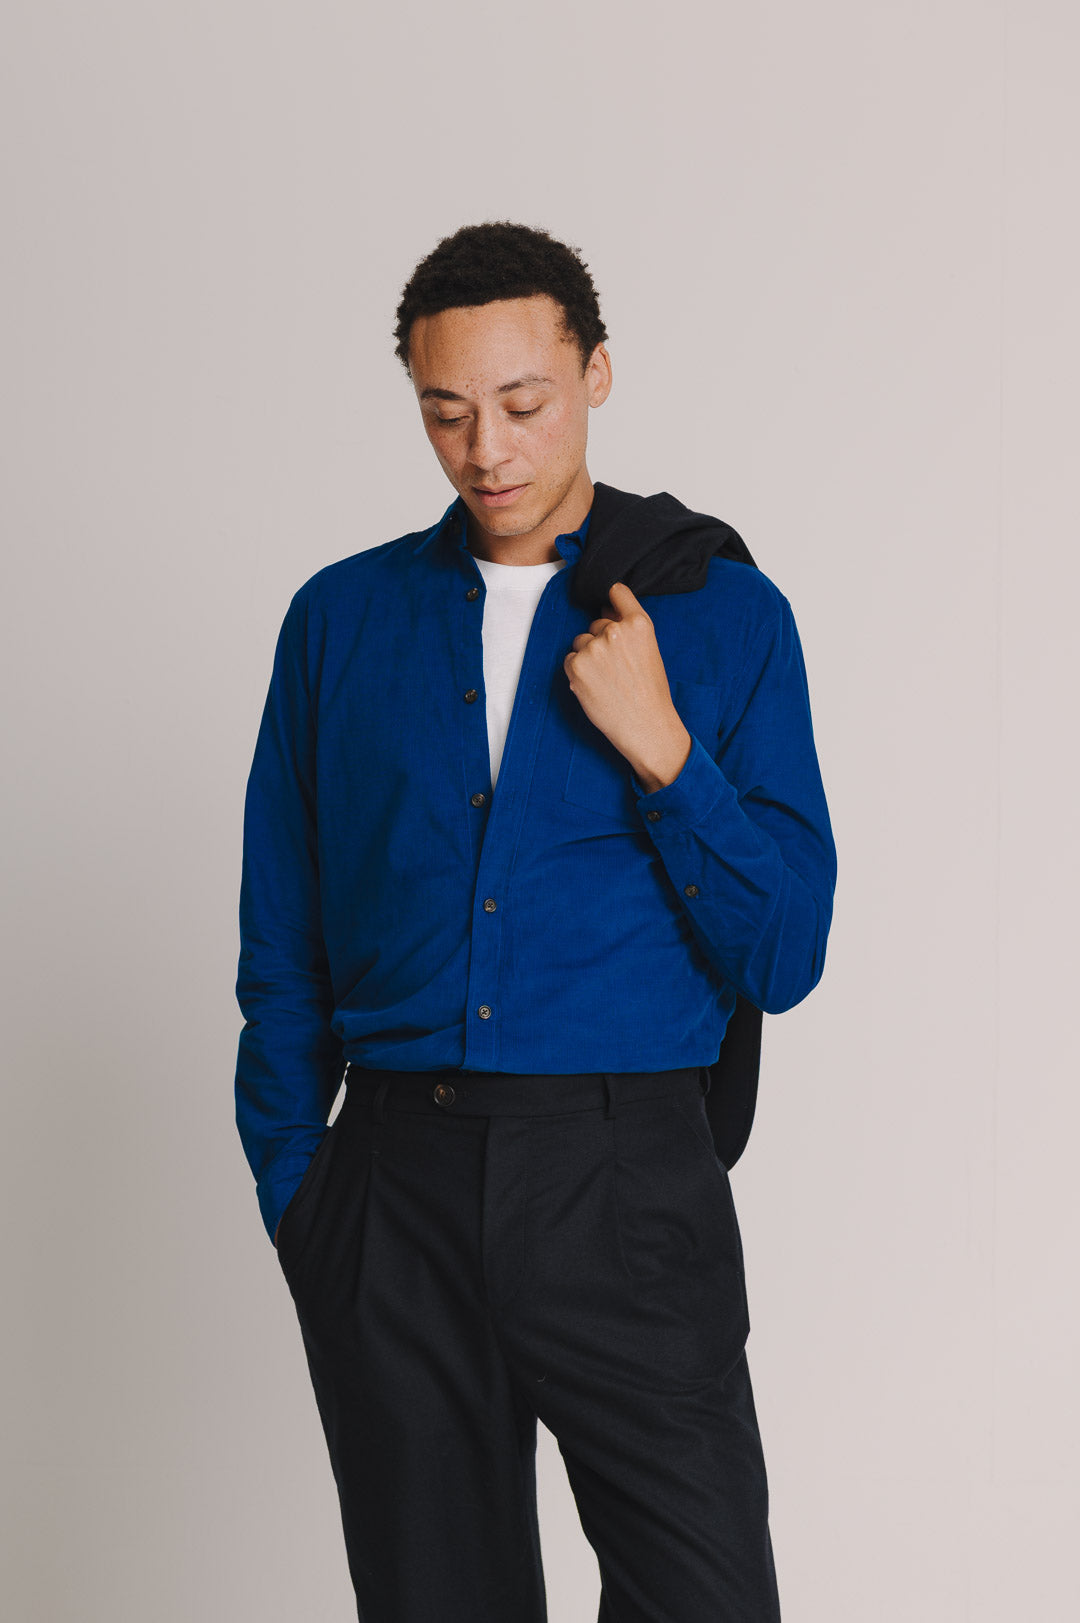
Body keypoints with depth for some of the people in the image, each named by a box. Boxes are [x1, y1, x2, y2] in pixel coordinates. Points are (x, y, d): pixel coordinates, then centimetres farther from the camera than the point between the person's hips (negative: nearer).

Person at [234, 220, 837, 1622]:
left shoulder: (726, 617, 3)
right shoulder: (340, 618, 8)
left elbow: (784, 959, 0)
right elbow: (281, 950, 11)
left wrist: (661, 749, -11)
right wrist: (293, 1196, 4)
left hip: (625, 1188, -1)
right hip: (395, 1190, 2)